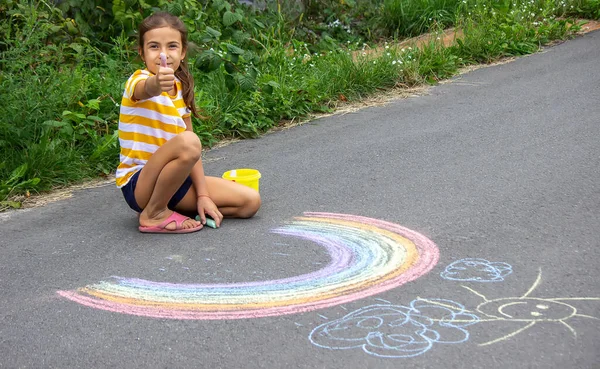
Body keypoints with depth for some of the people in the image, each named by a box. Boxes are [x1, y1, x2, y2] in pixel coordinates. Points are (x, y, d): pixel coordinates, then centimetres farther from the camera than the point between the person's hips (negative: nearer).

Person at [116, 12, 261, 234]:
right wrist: (157, 83, -65)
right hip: (138, 185, -7)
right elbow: (148, 90, -42)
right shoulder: (138, 81, -14)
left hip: (174, 180, 7)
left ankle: (161, 207, 5)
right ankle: (153, 214, -14)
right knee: (187, 141, -35)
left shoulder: (181, 90, 7)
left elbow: (193, 152, 5)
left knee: (250, 201, -2)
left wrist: (202, 195, -5)